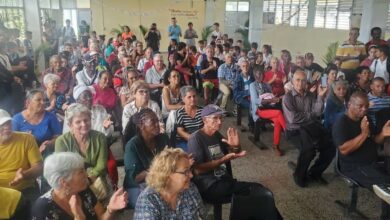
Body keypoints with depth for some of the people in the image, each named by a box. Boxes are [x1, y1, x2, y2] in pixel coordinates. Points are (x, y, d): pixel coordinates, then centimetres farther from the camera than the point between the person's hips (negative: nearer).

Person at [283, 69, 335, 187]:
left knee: (330, 149, -15)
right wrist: (310, 115, 0)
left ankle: (315, 172, 11)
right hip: (295, 130, -5)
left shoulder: (311, 95, 14)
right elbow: (293, 118, -12)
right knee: (309, 149, -31)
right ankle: (299, 175, -3)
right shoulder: (287, 97, -1)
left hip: (312, 128, 5)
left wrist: (320, 97, -12)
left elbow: (317, 112, -1)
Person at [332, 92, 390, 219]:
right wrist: (363, 134, -24)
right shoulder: (341, 123, -12)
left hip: (373, 163, 8)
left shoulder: (365, 119, 13)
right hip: (354, 167, -8)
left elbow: (373, 142, 18)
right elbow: (344, 150, -22)